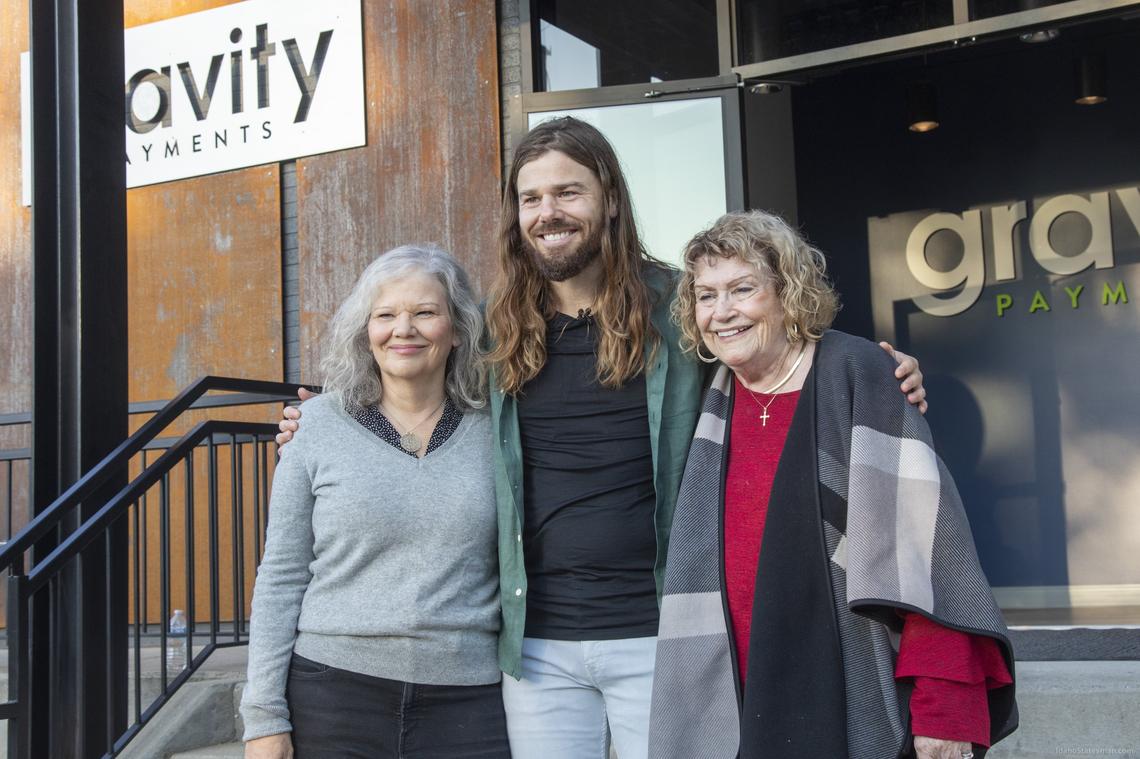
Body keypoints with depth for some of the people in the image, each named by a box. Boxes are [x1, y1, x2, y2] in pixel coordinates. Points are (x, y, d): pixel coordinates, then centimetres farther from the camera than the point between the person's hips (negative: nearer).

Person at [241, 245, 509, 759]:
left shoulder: (493, 430, 3)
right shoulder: (316, 426, 1)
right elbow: (281, 577, 2)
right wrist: (265, 718, -1)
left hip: (466, 702, 1)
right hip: (333, 695, 0)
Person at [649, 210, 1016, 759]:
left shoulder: (853, 375, -8)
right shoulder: (715, 400, 7)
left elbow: (924, 538, -13)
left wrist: (947, 706, -18)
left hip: (855, 708, -4)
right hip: (734, 705, 5)